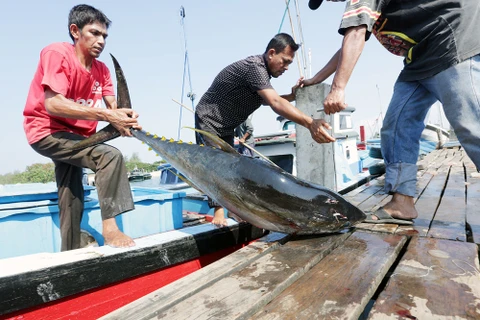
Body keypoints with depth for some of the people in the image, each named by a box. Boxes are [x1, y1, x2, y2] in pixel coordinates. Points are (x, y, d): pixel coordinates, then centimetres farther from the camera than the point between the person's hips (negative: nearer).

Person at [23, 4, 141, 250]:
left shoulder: (101, 69, 2)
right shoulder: (57, 53, -17)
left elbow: (113, 108, -7)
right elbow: (52, 104, -29)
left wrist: (124, 117, -31)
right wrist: (106, 115, -37)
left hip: (74, 135, 8)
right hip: (46, 131, -7)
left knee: (73, 201, 12)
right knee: (111, 156, -29)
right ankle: (109, 228, -24)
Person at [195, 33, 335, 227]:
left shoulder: (261, 70, 2)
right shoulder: (254, 67, -29)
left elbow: (267, 101, 12)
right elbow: (275, 103, -43)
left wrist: (292, 96, -4)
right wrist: (310, 123, -53)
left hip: (226, 126, 9)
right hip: (209, 120, -9)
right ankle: (218, 211, -6)